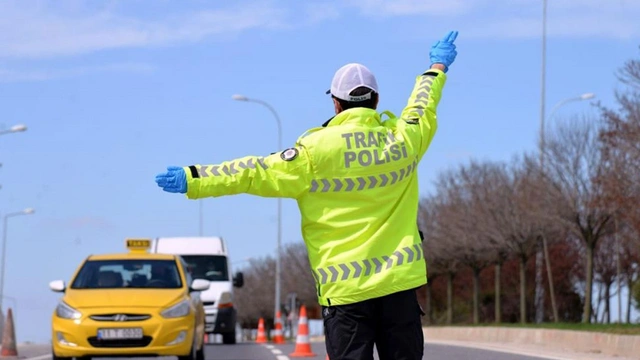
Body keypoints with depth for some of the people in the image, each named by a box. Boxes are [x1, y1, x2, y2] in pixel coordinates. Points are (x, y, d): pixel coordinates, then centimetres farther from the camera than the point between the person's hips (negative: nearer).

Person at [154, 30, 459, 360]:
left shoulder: (317, 150, -7)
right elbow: (423, 107, 26)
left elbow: (256, 174, -6)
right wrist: (438, 67, 47)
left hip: (345, 287, -3)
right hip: (400, 281, 3)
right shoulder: (401, 140, 5)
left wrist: (193, 179, -1)